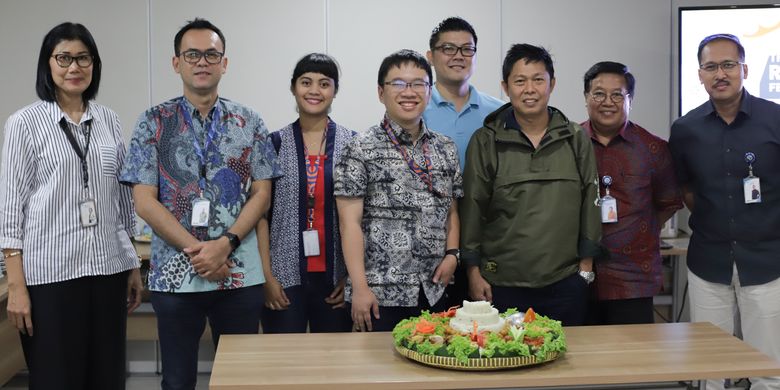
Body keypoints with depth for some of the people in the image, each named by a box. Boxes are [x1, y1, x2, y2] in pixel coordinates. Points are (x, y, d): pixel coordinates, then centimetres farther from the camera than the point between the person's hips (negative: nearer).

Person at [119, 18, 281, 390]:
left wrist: (225, 244, -14)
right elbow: (145, 202, -4)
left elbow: (261, 194, 1)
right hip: (174, 274, -1)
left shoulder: (248, 122, 5)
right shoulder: (154, 122, 1)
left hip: (241, 275, 1)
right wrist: (197, 251, -13)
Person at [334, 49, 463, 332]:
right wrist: (360, 287, -12)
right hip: (380, 292, -4)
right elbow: (350, 222, -8)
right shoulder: (362, 149, -4)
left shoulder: (446, 149, 10)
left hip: (433, 292, 5)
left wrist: (452, 254, 0)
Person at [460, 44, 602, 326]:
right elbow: (472, 209, 1)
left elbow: (589, 203, 9)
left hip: (565, 283, 2)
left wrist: (586, 267, 6)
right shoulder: (485, 142, 0)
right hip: (502, 284, -2)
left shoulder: (576, 139, 7)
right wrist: (474, 272, -2)